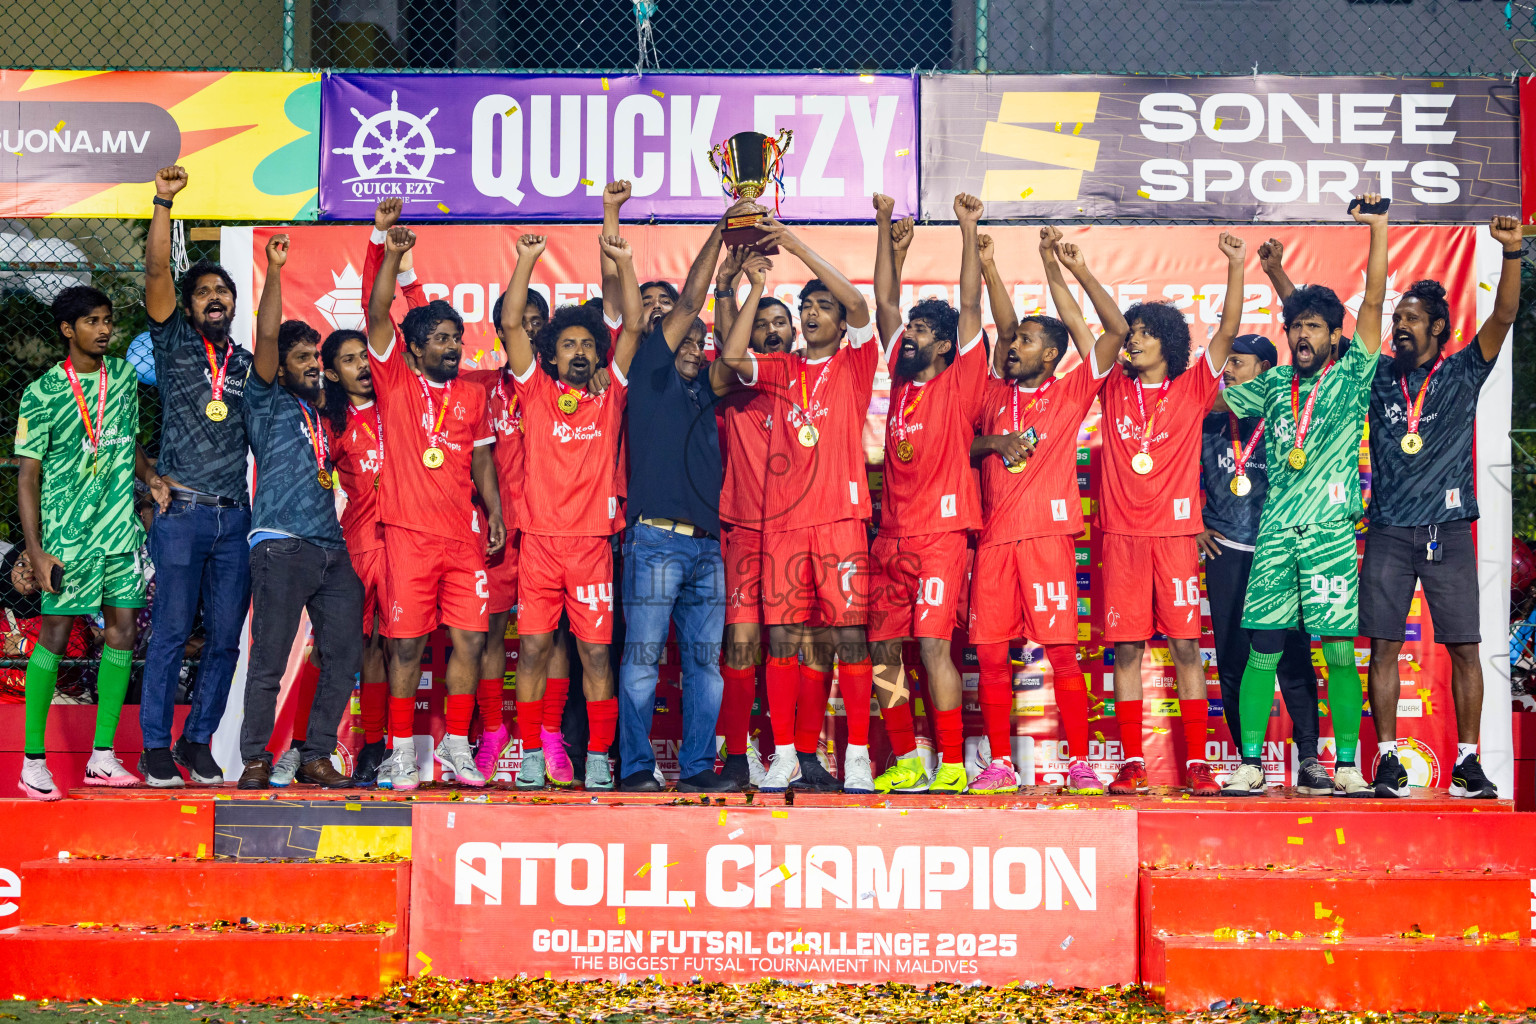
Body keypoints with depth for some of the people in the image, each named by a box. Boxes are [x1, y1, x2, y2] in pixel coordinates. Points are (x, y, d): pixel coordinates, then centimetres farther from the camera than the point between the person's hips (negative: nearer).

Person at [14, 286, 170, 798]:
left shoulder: (125, 376, 9)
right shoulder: (41, 393, -5)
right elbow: (28, 475, -5)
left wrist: (149, 476, 1)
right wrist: (35, 550, -12)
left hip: (121, 528, 5)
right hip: (67, 534, -5)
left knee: (122, 630, 3)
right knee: (55, 633, -5)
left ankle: (103, 757, 11)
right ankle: (33, 761, 3)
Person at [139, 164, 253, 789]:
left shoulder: (247, 364, 17)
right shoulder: (174, 343, 7)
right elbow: (156, 271, -7)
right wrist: (164, 202, -14)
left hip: (235, 517, 4)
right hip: (182, 511, -3)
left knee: (225, 637, 3)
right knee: (171, 632, -4)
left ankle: (198, 741, 14)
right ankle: (156, 747, 5)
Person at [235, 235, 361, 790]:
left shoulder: (324, 411, 25)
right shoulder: (269, 402, 8)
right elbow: (267, 336, -4)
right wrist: (274, 270, -9)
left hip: (333, 547, 6)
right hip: (282, 545, -6)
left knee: (343, 655, 1)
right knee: (269, 660, -6)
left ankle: (316, 757, 9)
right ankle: (256, 759, 3)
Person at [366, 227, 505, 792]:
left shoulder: (472, 395, 15)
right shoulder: (395, 380, 3)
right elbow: (377, 315, -7)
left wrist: (495, 512, 9)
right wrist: (393, 254, -17)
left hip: (464, 535, 4)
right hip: (409, 533, -4)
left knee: (469, 638, 2)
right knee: (406, 643, 0)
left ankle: (456, 744, 15)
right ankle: (402, 748, 10)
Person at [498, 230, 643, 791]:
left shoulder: (610, 397, 11)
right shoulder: (535, 391, 8)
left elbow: (633, 328, 7)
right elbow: (511, 324, 2)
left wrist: (624, 263, 0)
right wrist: (527, 259, -4)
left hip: (592, 541, 0)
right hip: (540, 540, 0)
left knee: (596, 651, 1)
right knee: (533, 649, 0)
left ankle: (598, 759, 7)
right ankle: (531, 755, 8)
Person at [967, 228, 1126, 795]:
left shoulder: (1070, 393, 4)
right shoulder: (995, 394, 17)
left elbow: (1117, 330, -1)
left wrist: (1076, 269, -6)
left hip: (1048, 535, -4)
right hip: (994, 535, 4)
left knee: (1062, 651, -5)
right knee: (990, 653, 1)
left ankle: (1080, 763, 0)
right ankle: (1000, 765, 9)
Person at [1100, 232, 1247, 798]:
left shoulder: (1192, 387, 6)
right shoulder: (1114, 387, 11)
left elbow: (1227, 329, -1)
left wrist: (1236, 266, -10)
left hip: (1175, 531, -2)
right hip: (1121, 533, 2)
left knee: (1186, 643, -2)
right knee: (1126, 646, 1)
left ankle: (1197, 761, 1)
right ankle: (1131, 761, 6)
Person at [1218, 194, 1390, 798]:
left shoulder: (1351, 376, 5)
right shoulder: (1275, 382, 14)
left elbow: (1373, 301, -3)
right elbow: (1220, 398, 24)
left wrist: (1379, 226, -8)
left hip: (1331, 531, -2)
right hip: (1275, 532, 3)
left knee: (1339, 651, -4)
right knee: (1262, 651, 0)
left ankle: (1347, 766, 3)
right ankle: (1250, 765, 4)